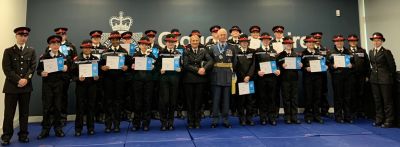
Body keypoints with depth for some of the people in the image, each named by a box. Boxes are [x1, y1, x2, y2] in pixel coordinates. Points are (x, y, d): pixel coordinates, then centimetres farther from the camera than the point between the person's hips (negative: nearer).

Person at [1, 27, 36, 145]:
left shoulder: (31, 51, 11)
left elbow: (33, 67, 2)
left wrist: (25, 79, -12)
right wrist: (18, 80, -14)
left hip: (26, 86, 2)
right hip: (11, 86, -2)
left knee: (24, 112, 7)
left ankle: (23, 135, 16)